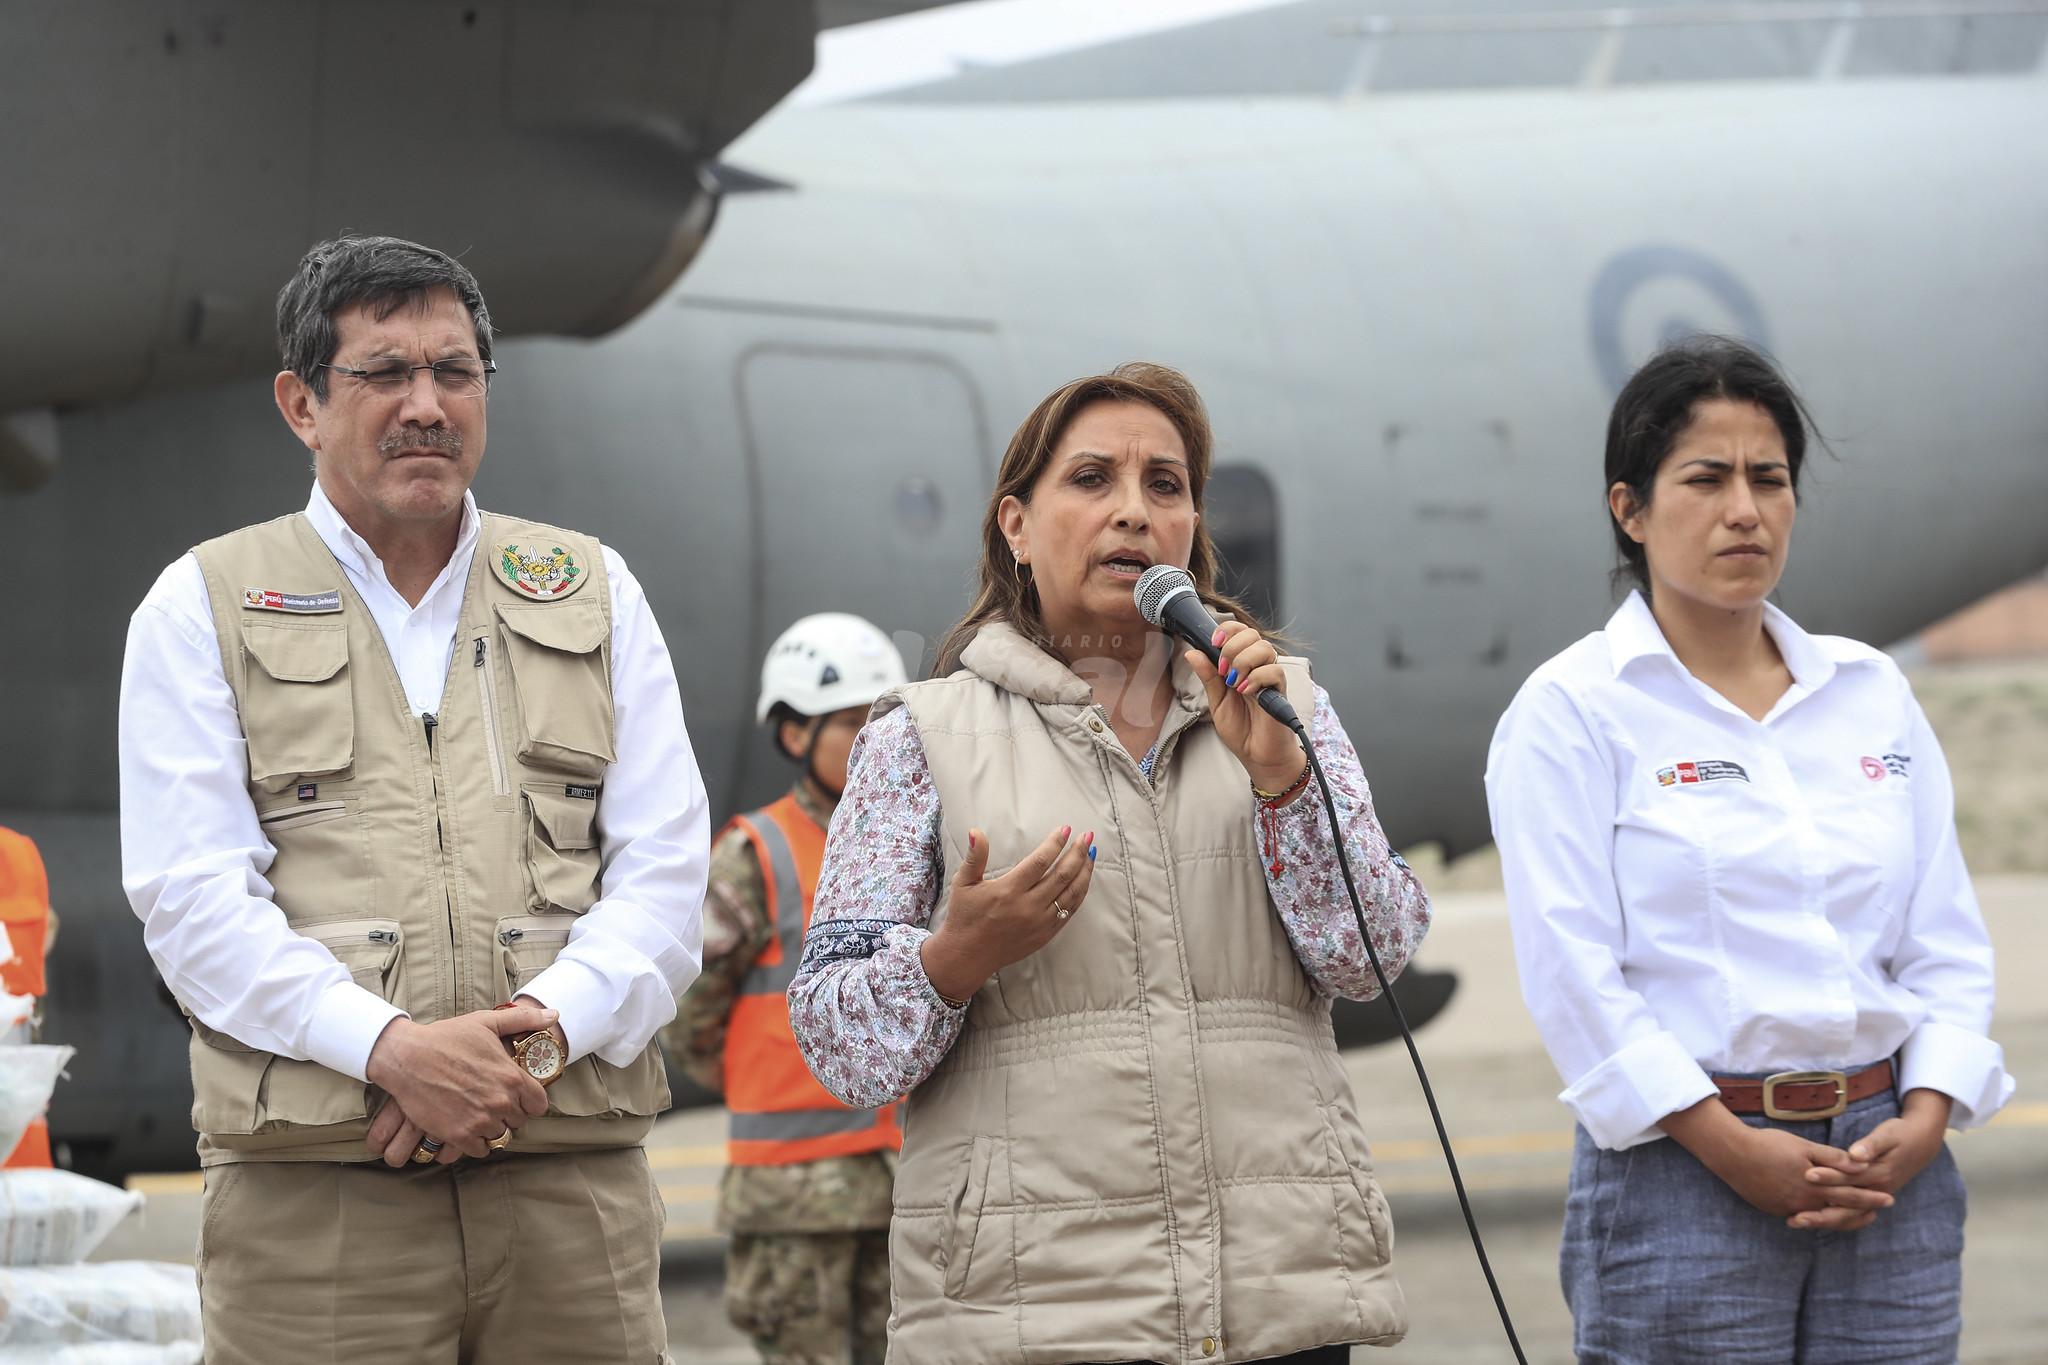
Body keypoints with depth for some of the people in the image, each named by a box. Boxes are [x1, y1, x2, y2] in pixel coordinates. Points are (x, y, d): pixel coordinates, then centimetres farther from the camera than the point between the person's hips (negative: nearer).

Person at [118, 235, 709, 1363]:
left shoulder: (594, 593, 17)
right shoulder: (202, 608, 9)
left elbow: (665, 870, 9)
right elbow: (193, 898, -2)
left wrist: (540, 1028, -10)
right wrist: (388, 1047, -16)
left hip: (574, 1178, 2)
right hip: (312, 1188, -2)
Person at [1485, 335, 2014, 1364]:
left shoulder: (1872, 692, 12)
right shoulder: (1569, 712, -1)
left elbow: (1947, 943, 10)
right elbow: (1572, 971, -9)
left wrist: (1923, 1118, -6)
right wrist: (1729, 1146, -15)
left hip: (1889, 1165, 4)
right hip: (1680, 1172, -4)